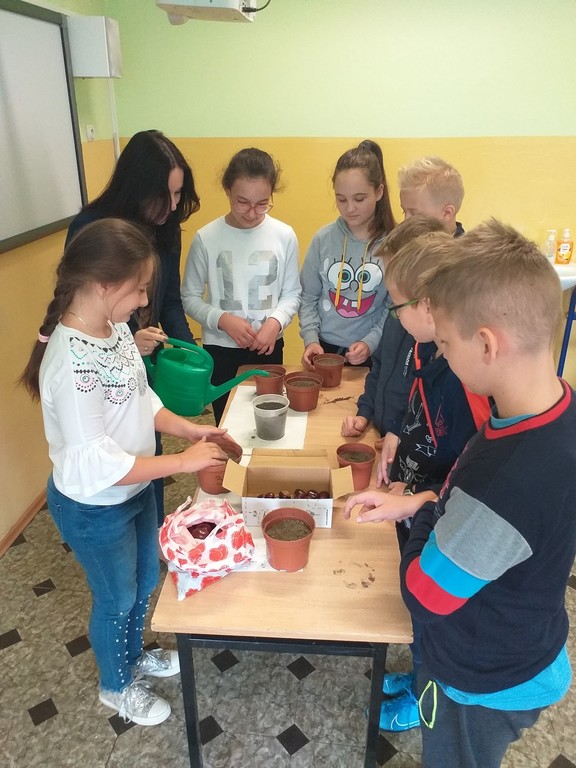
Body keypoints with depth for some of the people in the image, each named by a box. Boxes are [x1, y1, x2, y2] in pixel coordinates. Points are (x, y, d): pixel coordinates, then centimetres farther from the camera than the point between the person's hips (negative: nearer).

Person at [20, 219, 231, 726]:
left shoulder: (114, 326, -8)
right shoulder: (72, 361, -34)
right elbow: (95, 466, -32)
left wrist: (188, 427, -7)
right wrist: (183, 461, -27)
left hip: (136, 487, 8)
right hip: (94, 507, -7)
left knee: (145, 581, 28)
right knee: (116, 598, 19)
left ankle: (134, 654, 58)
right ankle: (117, 686, 50)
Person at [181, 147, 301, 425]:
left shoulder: (284, 236, -7)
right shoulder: (206, 238, -9)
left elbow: (292, 293, 1)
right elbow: (190, 297, -3)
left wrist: (275, 322, -17)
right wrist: (222, 319, -18)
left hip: (268, 348, 1)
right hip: (220, 350, -1)